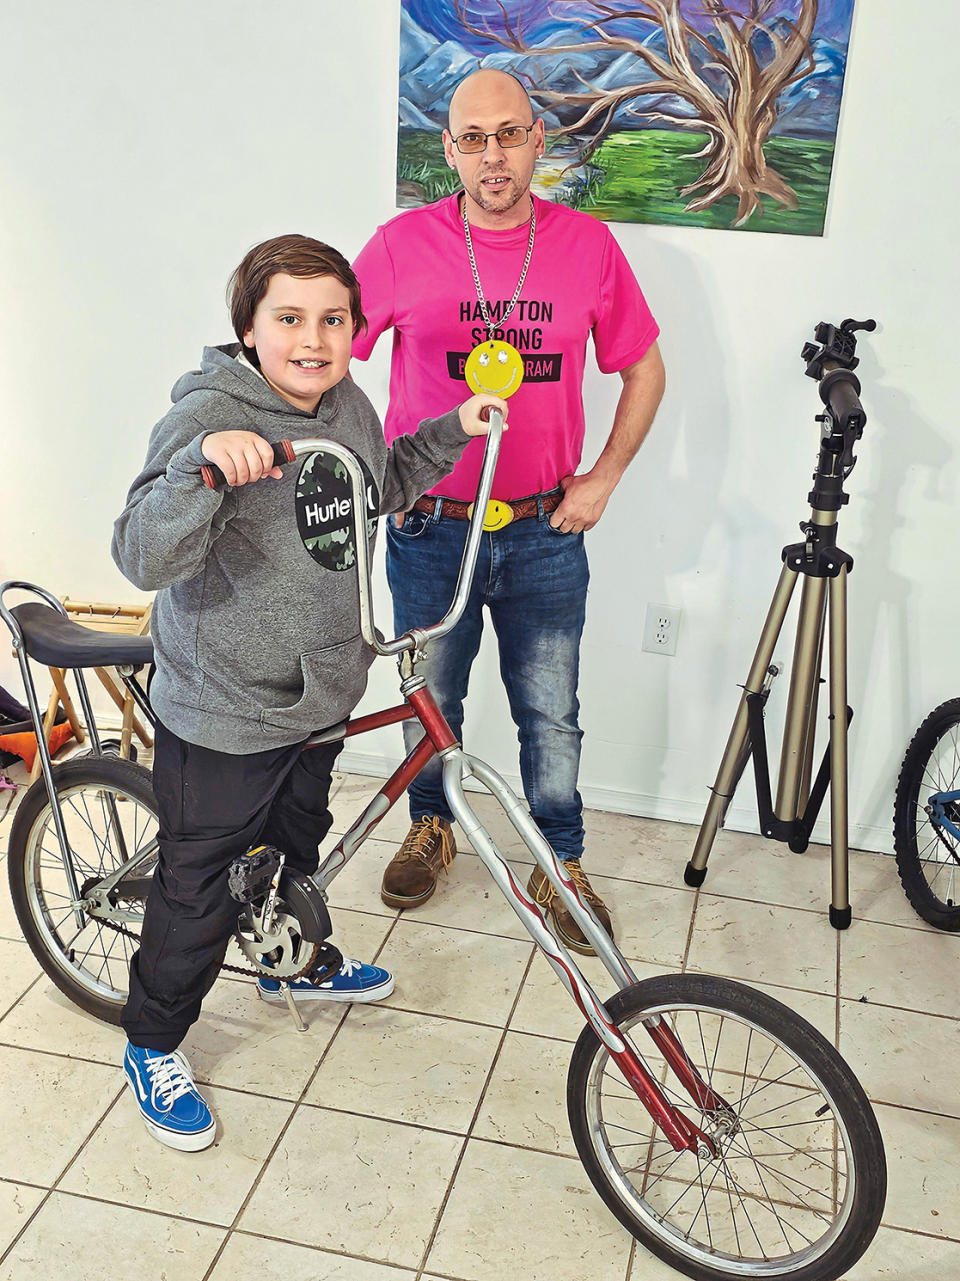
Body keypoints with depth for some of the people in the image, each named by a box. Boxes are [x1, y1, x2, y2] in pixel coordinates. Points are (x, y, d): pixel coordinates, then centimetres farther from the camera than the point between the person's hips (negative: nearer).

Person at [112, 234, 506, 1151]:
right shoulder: (207, 415, -23)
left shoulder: (346, 404, 0)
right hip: (223, 713, -7)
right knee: (199, 892, 8)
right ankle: (153, 1048, 32)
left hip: (321, 691, 7)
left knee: (296, 845, 29)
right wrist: (204, 464, -48)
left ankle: (295, 964, 56)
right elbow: (143, 558, -33)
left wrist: (451, 431, 11)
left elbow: (378, 492, 21)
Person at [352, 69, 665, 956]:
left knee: (551, 715, 10)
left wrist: (603, 478, 1)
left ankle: (562, 866, 30)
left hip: (545, 533, 1)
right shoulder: (404, 244, -7)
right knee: (429, 700, 16)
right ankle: (431, 829, 42)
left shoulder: (588, 245, -3)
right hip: (429, 530, 0)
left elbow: (645, 368, 8)